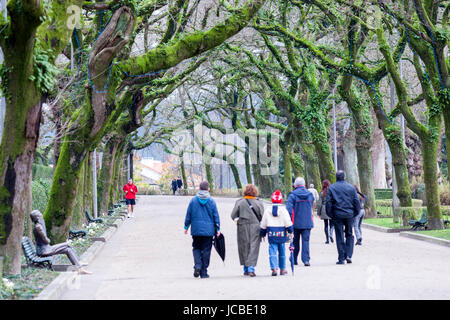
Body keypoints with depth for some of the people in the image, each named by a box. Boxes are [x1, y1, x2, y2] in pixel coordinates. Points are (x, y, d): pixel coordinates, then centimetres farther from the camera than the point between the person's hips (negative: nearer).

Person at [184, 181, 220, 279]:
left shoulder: (193, 200, 0)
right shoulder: (211, 201, -1)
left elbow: (188, 215, 3)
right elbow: (216, 216, 0)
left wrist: (186, 227, 12)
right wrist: (218, 229, 5)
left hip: (196, 230, 0)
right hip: (208, 230, 0)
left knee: (196, 248, 14)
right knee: (206, 250, 5)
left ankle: (197, 265, -8)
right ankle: (204, 272, 6)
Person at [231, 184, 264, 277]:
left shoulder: (239, 202, -2)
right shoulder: (259, 203, -1)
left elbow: (233, 215, -5)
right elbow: (262, 216, -3)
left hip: (242, 227, 1)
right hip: (255, 227, -1)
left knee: (244, 248, 11)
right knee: (254, 248, 0)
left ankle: (246, 269, 16)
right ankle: (251, 267, -13)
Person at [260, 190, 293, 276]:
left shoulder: (267, 210, 1)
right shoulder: (283, 210, -5)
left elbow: (263, 224, 7)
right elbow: (288, 222, -7)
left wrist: (262, 234, 17)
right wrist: (290, 231, 3)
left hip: (271, 234, 0)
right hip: (281, 234, 0)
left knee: (273, 251, -2)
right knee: (281, 251, 12)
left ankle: (274, 268, -18)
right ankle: (282, 269, 20)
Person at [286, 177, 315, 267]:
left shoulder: (292, 195, -8)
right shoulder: (310, 194, 5)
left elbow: (289, 208, -15)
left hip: (296, 222, -2)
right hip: (307, 222, 2)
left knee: (295, 241, 11)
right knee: (306, 241, 0)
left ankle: (294, 260, 19)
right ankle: (306, 259, -12)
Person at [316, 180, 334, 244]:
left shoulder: (322, 193, -2)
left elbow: (319, 203, -1)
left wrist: (318, 212, 7)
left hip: (324, 209, 0)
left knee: (326, 225, 7)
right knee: (332, 224, 9)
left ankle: (327, 239, 6)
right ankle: (331, 234, -17)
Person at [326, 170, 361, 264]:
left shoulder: (331, 188, -1)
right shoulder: (351, 187, 3)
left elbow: (328, 202, -4)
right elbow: (357, 201, 3)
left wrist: (330, 214, 5)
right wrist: (355, 213, 12)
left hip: (337, 215, -1)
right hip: (349, 214, 1)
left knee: (340, 237, 2)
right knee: (349, 235, 15)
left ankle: (341, 258, 3)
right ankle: (348, 255, 3)